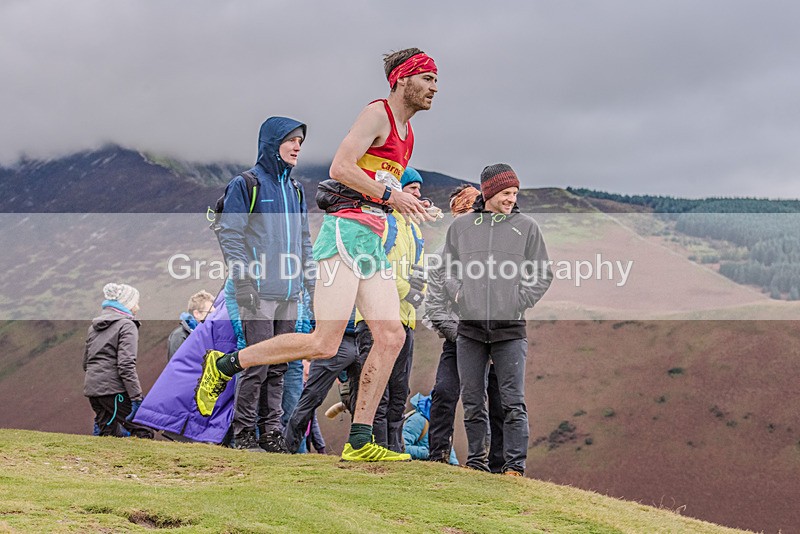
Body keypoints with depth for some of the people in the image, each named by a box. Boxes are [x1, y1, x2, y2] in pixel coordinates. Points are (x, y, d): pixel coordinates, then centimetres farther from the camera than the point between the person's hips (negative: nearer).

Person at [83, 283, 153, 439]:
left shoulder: (95, 325, 20)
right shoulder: (127, 325, -6)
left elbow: (86, 361, 25)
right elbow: (126, 364, -16)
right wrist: (136, 397, -17)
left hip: (92, 387, 8)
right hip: (113, 389, -8)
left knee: (110, 434, 12)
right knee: (144, 433, -9)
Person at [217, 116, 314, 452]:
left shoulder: (295, 190, 18)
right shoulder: (245, 185, -2)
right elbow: (230, 235, -7)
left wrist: (312, 284, 14)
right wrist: (244, 280, -15)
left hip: (289, 294, 7)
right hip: (258, 292, -6)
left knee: (278, 367, 7)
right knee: (258, 363, -10)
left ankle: (271, 431, 12)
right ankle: (244, 431, -2)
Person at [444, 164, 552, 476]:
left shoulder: (526, 227, 7)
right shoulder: (461, 227, 12)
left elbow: (542, 276, 8)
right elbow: (448, 271, 18)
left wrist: (518, 301, -4)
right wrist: (459, 295, 1)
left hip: (510, 330, -2)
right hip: (469, 328, 2)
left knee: (513, 402, -5)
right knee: (473, 402, 6)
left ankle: (515, 466, -3)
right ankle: (476, 461, 15)